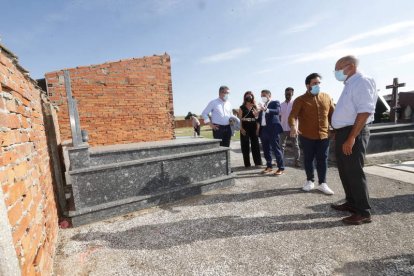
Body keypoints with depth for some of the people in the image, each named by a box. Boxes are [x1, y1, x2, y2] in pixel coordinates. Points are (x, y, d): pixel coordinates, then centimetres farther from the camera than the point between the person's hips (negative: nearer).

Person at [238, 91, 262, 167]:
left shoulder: (255, 107, 10)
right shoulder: (242, 108, 3)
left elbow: (258, 117, 7)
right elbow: (239, 119, -1)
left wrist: (257, 128, -7)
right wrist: (241, 128, -10)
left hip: (253, 128, 2)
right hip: (245, 128, -2)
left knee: (255, 145, 4)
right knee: (245, 146, 2)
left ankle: (258, 162, 15)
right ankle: (247, 163, 10)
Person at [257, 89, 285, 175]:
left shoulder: (275, 103, 1)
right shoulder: (262, 105, 18)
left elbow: (277, 111, -19)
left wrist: (267, 110, -34)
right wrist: (258, 125, 3)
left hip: (272, 129, -6)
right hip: (263, 130, 6)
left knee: (276, 149, -4)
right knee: (266, 150, 10)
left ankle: (281, 168, 3)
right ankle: (269, 166, 21)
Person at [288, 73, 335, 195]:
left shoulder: (327, 98, 9)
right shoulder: (300, 100, -6)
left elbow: (332, 115, 13)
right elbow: (293, 115, -18)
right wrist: (293, 126, -38)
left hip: (323, 135, 3)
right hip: (306, 136, -3)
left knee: (322, 160, 6)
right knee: (308, 159, 8)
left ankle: (322, 183, 17)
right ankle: (310, 181, 24)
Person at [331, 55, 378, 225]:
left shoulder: (361, 82, -11)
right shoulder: (349, 84, 18)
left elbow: (365, 111, -21)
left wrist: (351, 138, -25)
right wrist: (341, 135, 17)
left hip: (353, 134, -10)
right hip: (342, 133, 10)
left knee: (354, 172, -4)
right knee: (345, 171, 17)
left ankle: (364, 212, 9)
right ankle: (351, 203, 31)